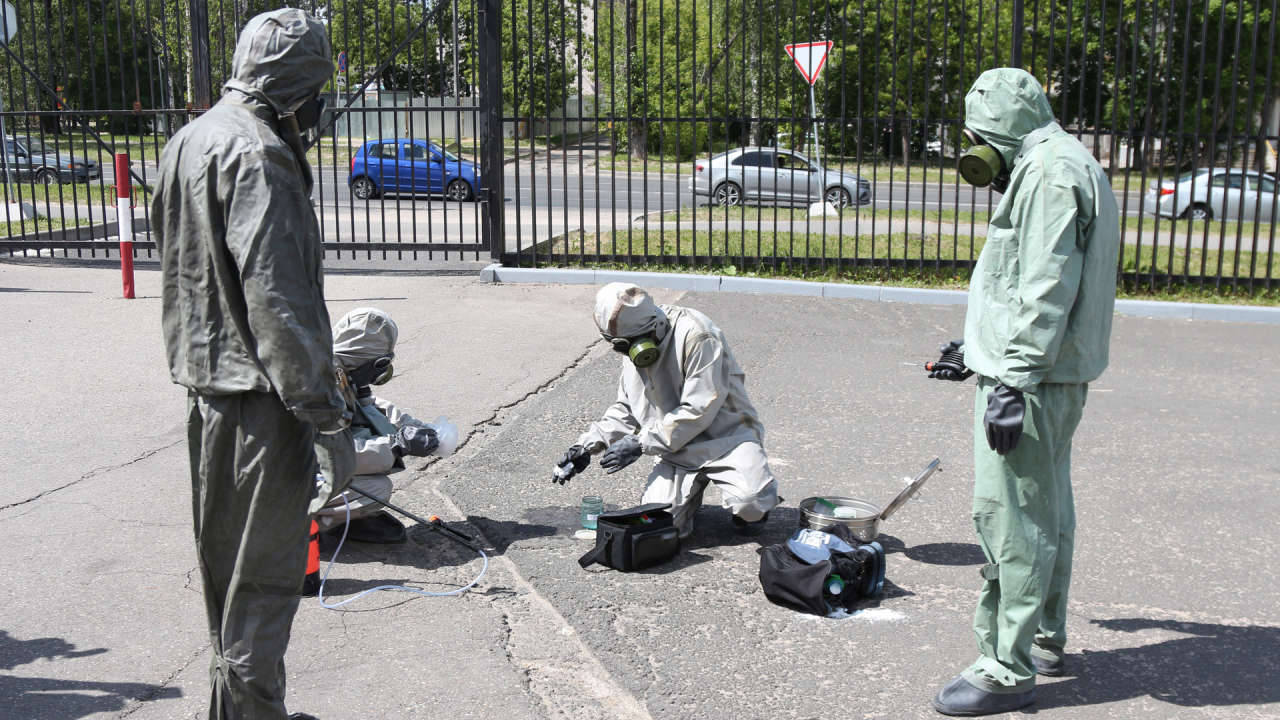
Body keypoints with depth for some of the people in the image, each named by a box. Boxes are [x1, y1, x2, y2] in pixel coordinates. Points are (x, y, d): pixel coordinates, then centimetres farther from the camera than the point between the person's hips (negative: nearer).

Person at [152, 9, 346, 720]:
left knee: (226, 560, 20)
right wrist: (327, 420, -23)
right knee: (265, 574, -1)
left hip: (205, 387, 10)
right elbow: (277, 299, -24)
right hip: (259, 396, -10)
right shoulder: (257, 153, -17)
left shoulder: (188, 141, 15)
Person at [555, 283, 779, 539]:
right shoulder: (633, 349, 5)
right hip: (678, 448, 6)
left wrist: (641, 443, -19)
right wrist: (589, 444, 1)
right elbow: (625, 409, 16)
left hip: (725, 434, -5)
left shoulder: (696, 335, -20)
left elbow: (699, 410, -22)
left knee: (751, 504, -30)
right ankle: (693, 487, 17)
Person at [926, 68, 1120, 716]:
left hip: (1033, 380, -11)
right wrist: (979, 350, 26)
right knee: (1046, 510, 19)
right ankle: (1045, 639, 32)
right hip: (1055, 374, 11)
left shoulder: (1051, 171, -14)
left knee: (1010, 517, -7)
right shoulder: (1062, 167, 20)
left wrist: (1012, 382, -25)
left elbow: (1046, 291, -23)